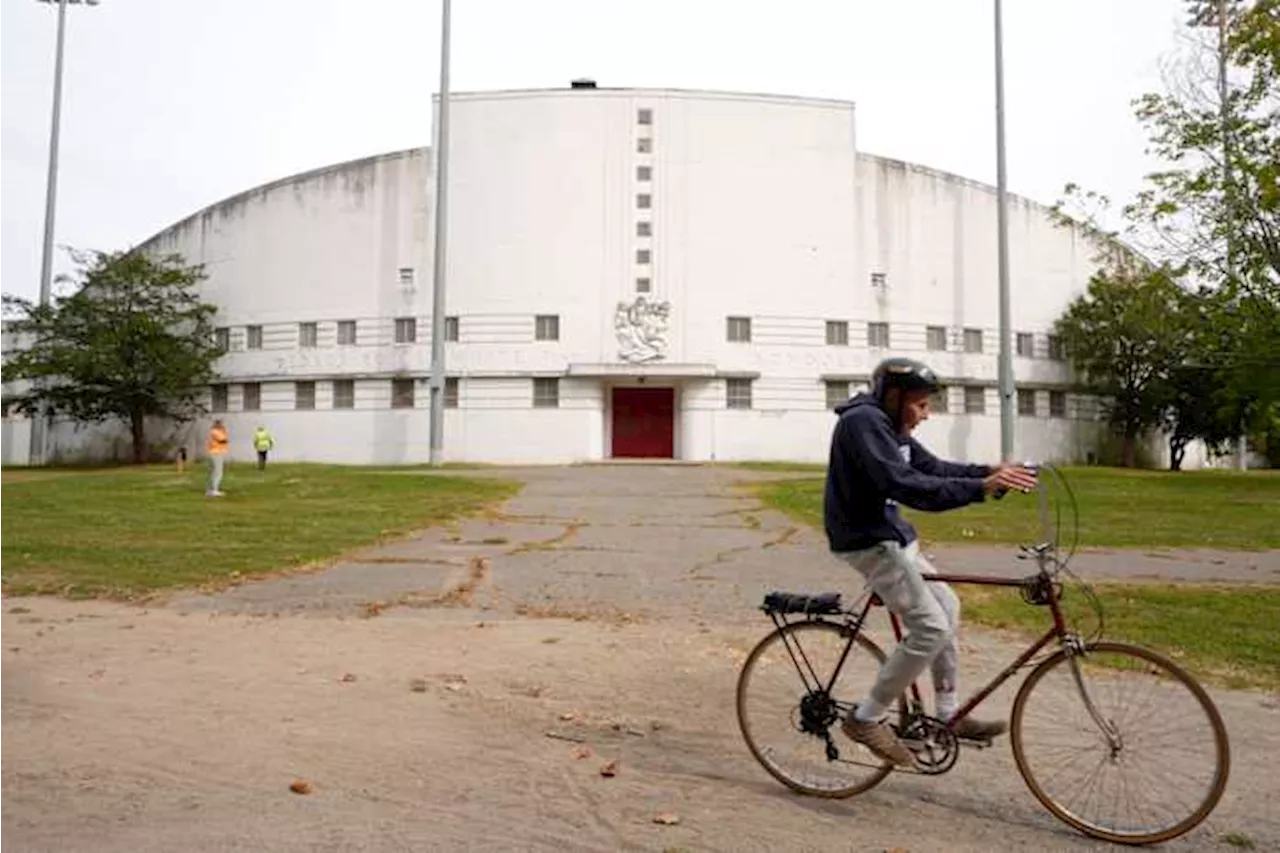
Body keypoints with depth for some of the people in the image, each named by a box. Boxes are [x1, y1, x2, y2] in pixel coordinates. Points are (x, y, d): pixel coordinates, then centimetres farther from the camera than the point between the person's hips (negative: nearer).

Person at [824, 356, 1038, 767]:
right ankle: (866, 718, -1)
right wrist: (982, 487, -34)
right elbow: (904, 485, -31)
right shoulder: (863, 422, -20)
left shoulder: (889, 426, 12)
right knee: (931, 629, -13)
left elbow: (932, 468, 10)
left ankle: (948, 715, 27)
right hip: (868, 542, -11)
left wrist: (991, 472, -5)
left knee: (947, 607, 16)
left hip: (891, 536, 11)